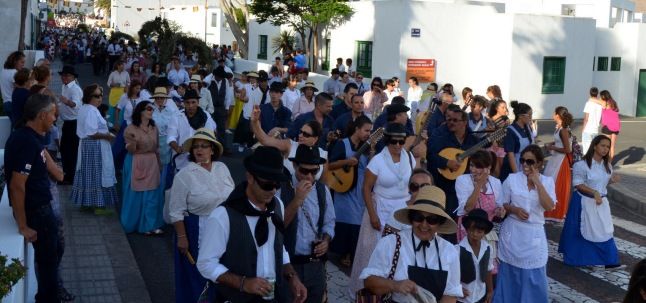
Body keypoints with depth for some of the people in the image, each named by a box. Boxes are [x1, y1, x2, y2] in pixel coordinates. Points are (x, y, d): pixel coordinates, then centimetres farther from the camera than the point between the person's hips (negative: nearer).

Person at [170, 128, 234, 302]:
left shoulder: (222, 168, 1)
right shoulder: (184, 175, -13)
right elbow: (176, 211, -10)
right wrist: (181, 237, -12)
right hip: (196, 232, -4)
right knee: (197, 274, 8)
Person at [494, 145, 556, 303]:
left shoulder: (547, 181, 1)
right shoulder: (512, 179, -2)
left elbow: (549, 207, -13)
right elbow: (501, 205, 4)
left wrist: (537, 183, -15)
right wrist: (514, 209, -15)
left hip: (534, 234, 0)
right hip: (512, 232, 0)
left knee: (534, 276, 3)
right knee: (510, 273, 7)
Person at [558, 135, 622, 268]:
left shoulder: (607, 165, 4)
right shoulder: (582, 165, -18)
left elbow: (604, 183, 15)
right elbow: (578, 184, -18)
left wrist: (612, 180, -7)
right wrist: (594, 193, -28)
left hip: (601, 202, 6)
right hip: (585, 202, -6)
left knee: (605, 230, 8)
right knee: (582, 231, 5)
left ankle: (609, 259, 19)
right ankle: (576, 258, 20)